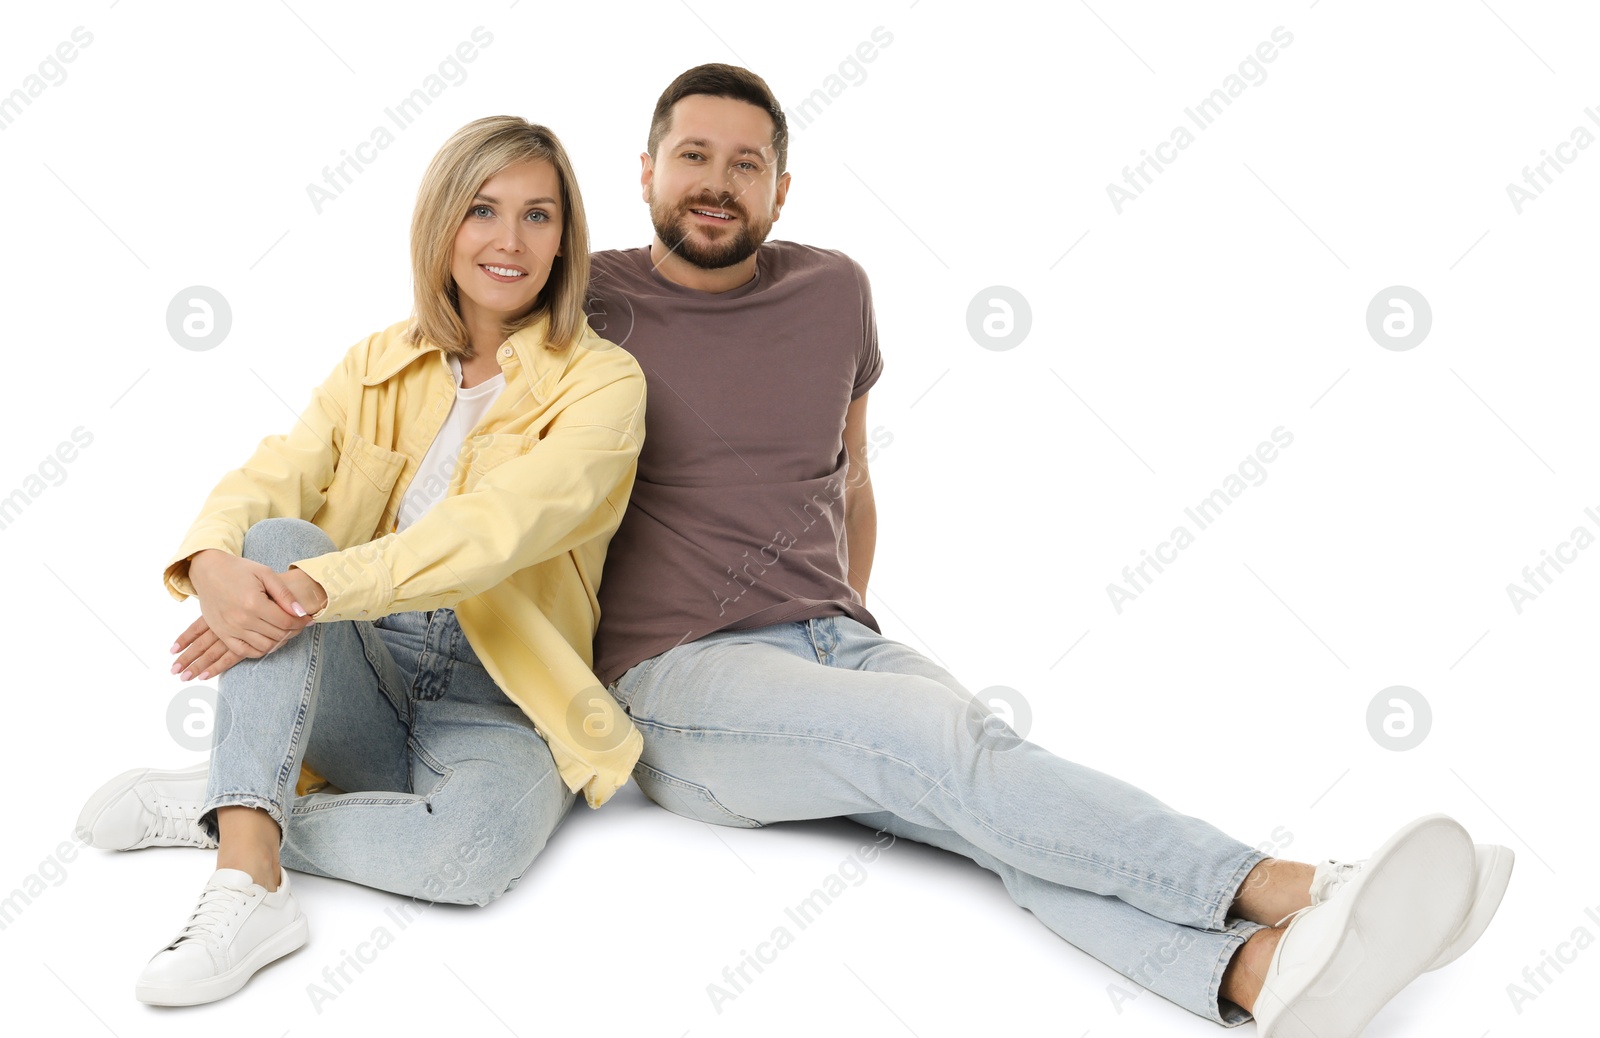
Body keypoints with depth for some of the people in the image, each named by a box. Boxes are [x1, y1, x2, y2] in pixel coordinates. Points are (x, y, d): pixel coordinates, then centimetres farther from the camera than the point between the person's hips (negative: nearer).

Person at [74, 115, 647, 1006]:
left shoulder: (601, 382, -5)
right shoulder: (378, 365, 9)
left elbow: (496, 525, -22)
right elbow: (269, 478, -5)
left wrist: (311, 589, -33)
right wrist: (214, 564, -30)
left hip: (494, 705, -3)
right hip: (359, 678, 4)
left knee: (479, 842, -36)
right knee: (278, 539, -26)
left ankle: (212, 810, -14)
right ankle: (250, 883, -35)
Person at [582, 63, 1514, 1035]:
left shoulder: (833, 290, 13)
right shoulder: (593, 301, 1)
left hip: (837, 639, 4)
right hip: (678, 674, -3)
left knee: (1004, 809, -27)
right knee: (942, 733, -31)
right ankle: (1276, 889, -40)